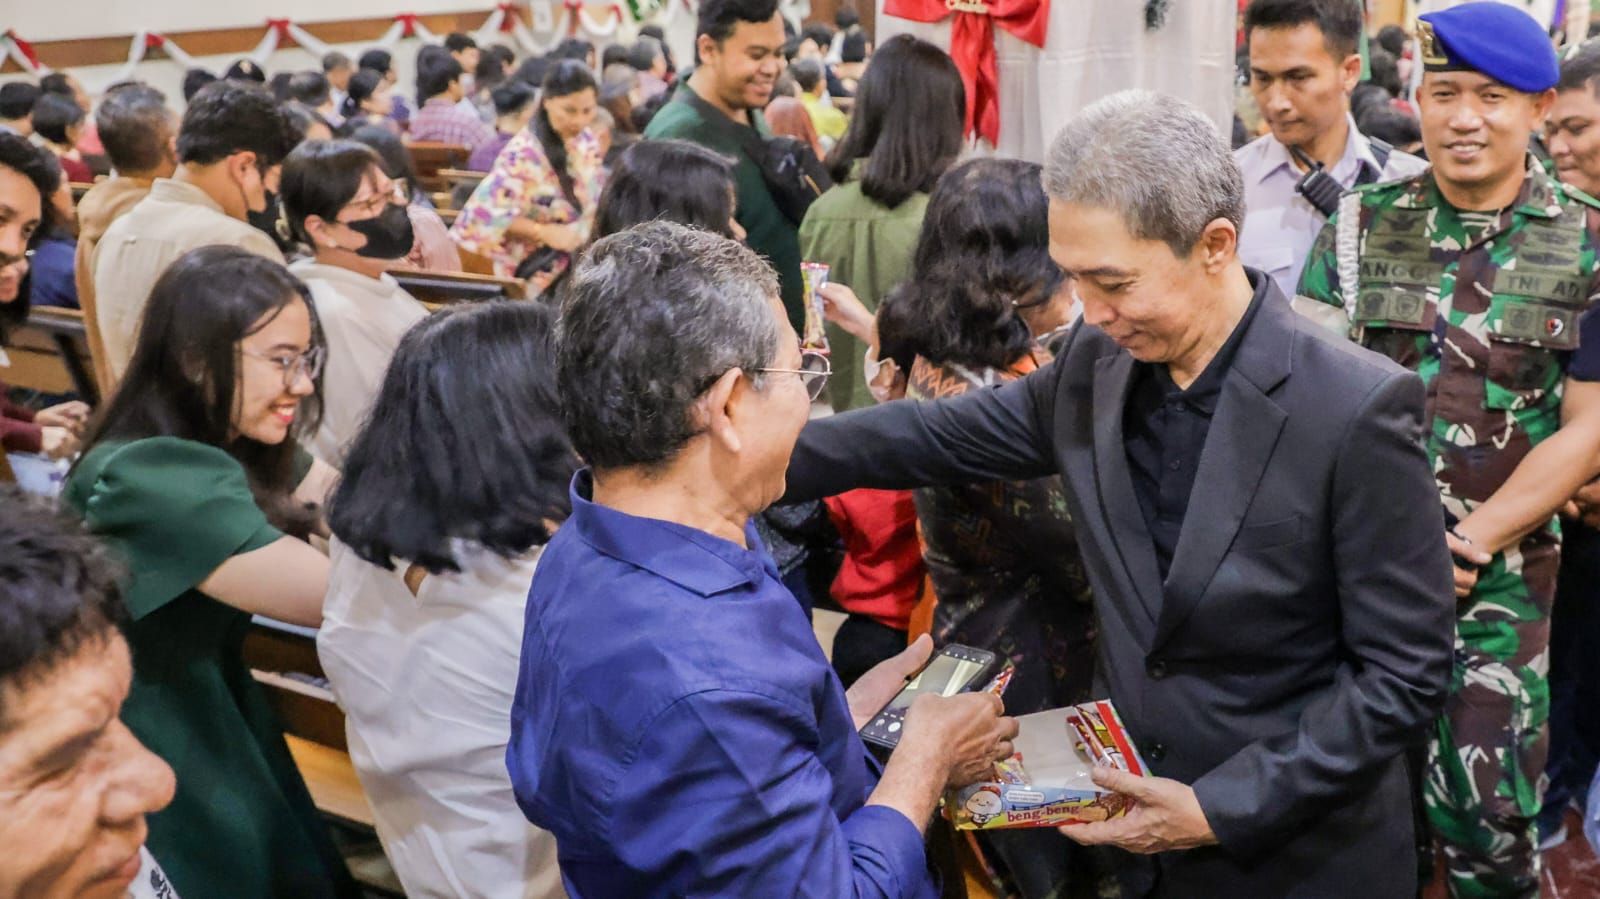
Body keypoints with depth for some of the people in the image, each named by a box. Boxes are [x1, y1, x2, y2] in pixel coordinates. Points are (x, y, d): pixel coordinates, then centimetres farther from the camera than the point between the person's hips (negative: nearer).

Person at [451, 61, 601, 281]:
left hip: (579, 264, 6)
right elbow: (484, 209, -22)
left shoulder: (587, 142, 2)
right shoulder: (524, 152, -21)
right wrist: (543, 232, -22)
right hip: (532, 269, -6)